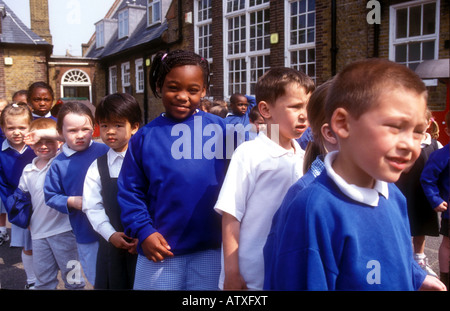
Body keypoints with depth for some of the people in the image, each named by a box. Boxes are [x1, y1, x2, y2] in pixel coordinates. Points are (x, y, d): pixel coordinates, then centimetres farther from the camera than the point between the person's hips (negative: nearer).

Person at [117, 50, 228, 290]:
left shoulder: (220, 130, -5)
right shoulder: (144, 137, -2)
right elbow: (130, 190, 1)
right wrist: (143, 231, -9)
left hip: (211, 249, 0)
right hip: (160, 251, 1)